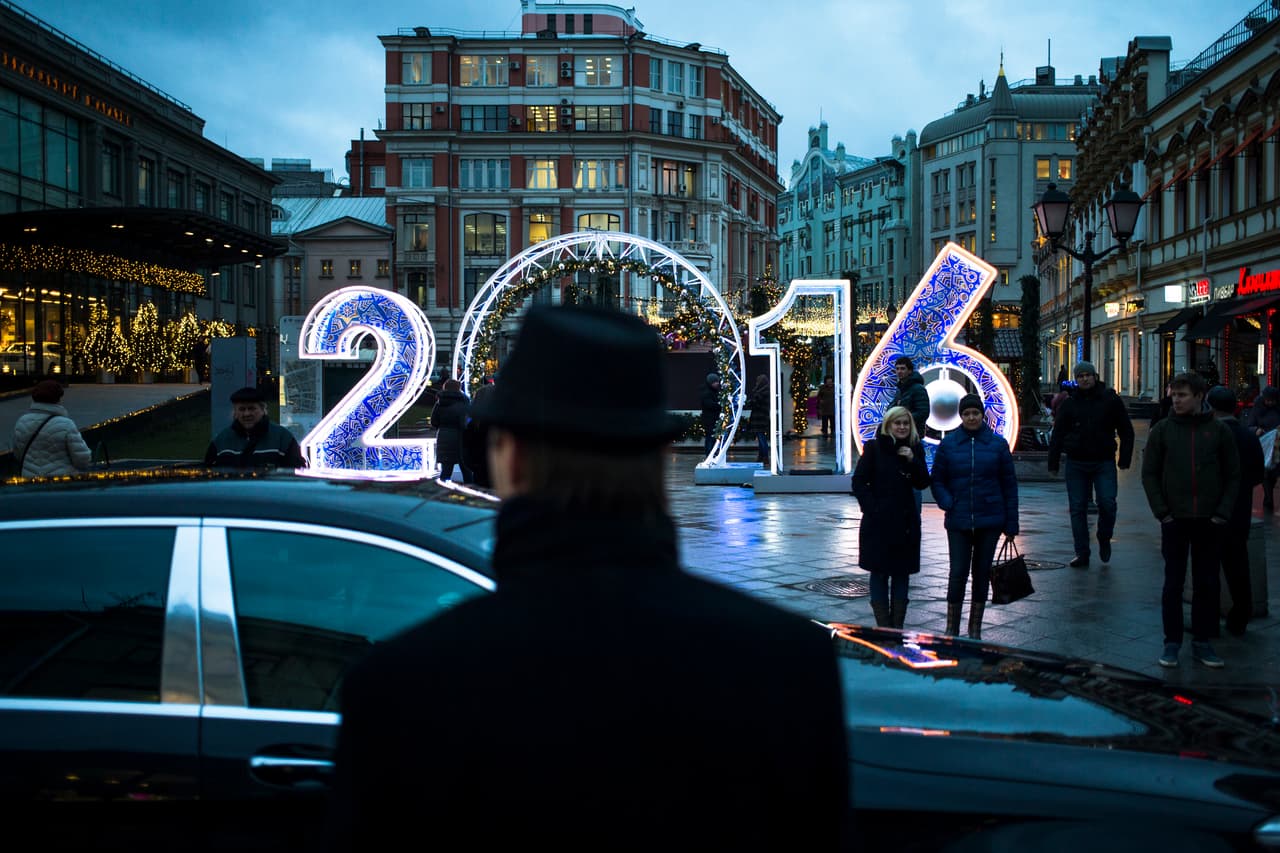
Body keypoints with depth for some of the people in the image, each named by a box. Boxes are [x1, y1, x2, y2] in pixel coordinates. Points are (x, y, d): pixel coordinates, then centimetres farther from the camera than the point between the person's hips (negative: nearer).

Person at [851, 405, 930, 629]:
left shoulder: (915, 449, 6)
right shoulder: (874, 448, -5)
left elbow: (922, 483, 3)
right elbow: (859, 482, -5)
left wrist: (912, 461, -12)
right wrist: (872, 508, -13)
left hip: (906, 521, 4)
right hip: (879, 522, -4)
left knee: (902, 573, 8)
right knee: (879, 573, 1)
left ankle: (898, 626, 16)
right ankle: (884, 628, 6)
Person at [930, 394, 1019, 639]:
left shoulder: (997, 444, 1)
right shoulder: (948, 444, 1)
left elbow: (1009, 484, 4)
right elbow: (937, 481, 7)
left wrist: (1011, 524, 1)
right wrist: (947, 503, -13)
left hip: (990, 520, 1)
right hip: (959, 522, -1)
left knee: (982, 573, 9)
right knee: (958, 573, -4)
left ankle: (975, 630, 21)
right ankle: (951, 630, 7)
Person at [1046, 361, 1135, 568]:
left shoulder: (1111, 400, 2)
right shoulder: (1069, 404, 6)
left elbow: (1126, 431, 5)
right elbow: (1057, 434, 9)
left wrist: (1125, 459, -3)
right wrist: (1053, 463, 4)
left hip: (1104, 463, -2)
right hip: (1076, 463, 2)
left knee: (1107, 503, -13)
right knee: (1077, 508, 2)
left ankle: (1104, 539, 14)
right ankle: (1081, 554, 9)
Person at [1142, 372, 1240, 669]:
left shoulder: (1218, 431, 2)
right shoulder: (1162, 430, 1)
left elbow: (1233, 476, 6)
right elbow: (1149, 474, 3)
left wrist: (1223, 512, -3)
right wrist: (1162, 511, -5)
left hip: (1209, 522, 1)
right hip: (1175, 521, -1)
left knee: (1207, 584, 7)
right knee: (1173, 583, 4)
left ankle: (1202, 641, 17)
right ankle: (1172, 642, 12)